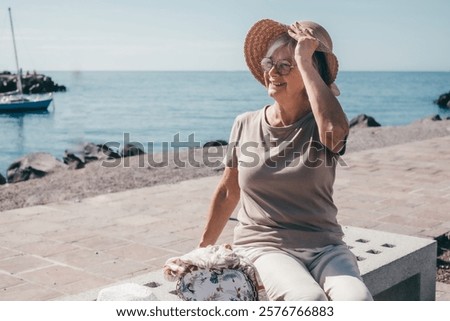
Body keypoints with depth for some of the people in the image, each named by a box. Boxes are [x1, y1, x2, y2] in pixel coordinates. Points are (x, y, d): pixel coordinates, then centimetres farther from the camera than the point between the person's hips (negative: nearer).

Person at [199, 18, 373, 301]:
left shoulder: (319, 127, 0)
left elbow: (335, 129, -28)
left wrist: (305, 62, -18)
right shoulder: (245, 125, 7)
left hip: (324, 248, 0)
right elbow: (227, 192, 17)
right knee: (308, 300, -32)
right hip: (263, 246, 1)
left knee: (357, 302, -32)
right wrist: (203, 250, 24)